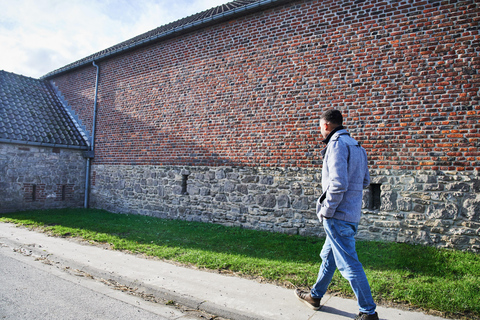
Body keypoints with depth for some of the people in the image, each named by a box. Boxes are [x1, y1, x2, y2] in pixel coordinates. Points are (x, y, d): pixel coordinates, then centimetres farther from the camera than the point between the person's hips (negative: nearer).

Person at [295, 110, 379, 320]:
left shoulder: (337, 145, -16)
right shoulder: (356, 147, 14)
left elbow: (338, 184, -25)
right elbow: (365, 181, 18)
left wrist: (326, 211, -16)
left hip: (338, 216, -10)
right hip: (351, 214, 10)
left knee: (349, 265, 1)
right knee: (328, 256, 20)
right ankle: (315, 296, 35)